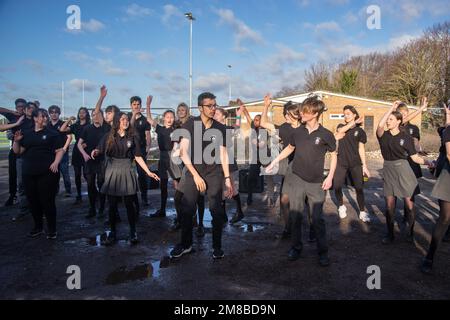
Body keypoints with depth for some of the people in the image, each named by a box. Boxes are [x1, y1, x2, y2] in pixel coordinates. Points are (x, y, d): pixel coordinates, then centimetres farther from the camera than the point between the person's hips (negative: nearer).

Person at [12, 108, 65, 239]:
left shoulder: (52, 133, 2)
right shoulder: (28, 135, 15)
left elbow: (60, 150, -3)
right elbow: (18, 151, 15)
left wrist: (56, 162, -19)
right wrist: (16, 141, -3)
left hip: (47, 173, -5)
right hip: (29, 174, 5)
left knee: (47, 201, -3)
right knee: (33, 201, 10)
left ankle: (52, 229, 10)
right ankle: (38, 227, 27)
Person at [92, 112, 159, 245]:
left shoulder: (133, 137, 4)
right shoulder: (109, 136, 4)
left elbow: (138, 157, 4)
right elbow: (100, 151, -4)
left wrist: (148, 172, -2)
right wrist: (95, 152, -29)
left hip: (127, 171, 0)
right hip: (112, 171, 1)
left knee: (129, 203, 0)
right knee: (112, 205, 4)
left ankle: (133, 232, 13)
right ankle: (113, 232, 18)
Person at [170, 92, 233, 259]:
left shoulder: (220, 128, 3)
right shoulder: (190, 124, -4)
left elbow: (223, 154, 6)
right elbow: (183, 151, -7)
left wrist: (227, 178, 0)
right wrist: (196, 175, -12)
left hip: (214, 172, 1)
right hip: (193, 171, -1)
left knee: (216, 210, -1)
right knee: (187, 209, 0)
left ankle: (217, 246, 17)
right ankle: (186, 244, 21)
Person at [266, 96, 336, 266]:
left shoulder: (325, 134, -8)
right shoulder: (297, 132, 0)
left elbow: (334, 155, 4)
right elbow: (289, 148, 18)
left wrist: (330, 177, -3)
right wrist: (274, 162, 15)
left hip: (316, 183, -2)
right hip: (296, 180, 3)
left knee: (318, 218, 3)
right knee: (295, 216, 8)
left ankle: (323, 252, 19)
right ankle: (296, 247, 26)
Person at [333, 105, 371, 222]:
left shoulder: (360, 131, 4)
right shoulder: (341, 126, 10)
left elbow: (361, 149, 3)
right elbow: (340, 131, -16)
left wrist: (364, 166, -2)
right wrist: (354, 122, -13)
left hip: (355, 163, -1)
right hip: (341, 162, 1)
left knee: (359, 187, -2)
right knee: (337, 186, -1)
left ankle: (362, 212, 9)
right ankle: (341, 206, 24)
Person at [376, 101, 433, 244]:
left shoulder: (406, 137, -1)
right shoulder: (383, 135, 2)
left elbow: (415, 157, -1)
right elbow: (380, 126, -22)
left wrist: (428, 162, -19)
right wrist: (392, 108, -17)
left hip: (402, 169, -2)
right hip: (388, 169, 2)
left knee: (408, 202, 0)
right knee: (389, 203, 5)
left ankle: (410, 232, 18)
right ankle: (390, 234, 16)